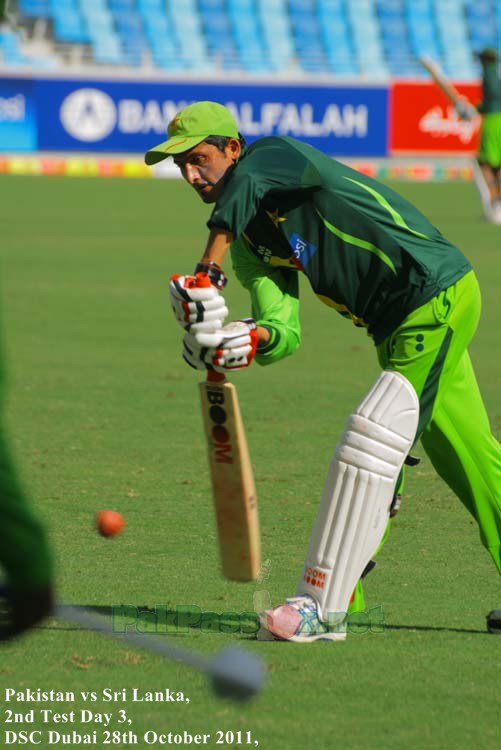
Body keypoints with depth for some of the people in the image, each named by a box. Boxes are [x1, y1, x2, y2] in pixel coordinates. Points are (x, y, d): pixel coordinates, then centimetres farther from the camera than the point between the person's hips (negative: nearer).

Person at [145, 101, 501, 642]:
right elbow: (285, 330, -2)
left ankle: (322, 606, -14)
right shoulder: (251, 238, 11)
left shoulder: (275, 152, -10)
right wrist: (249, 341, -24)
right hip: (399, 327, 10)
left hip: (437, 296, -10)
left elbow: (244, 182, -36)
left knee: (367, 442, -15)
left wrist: (207, 271, -41)